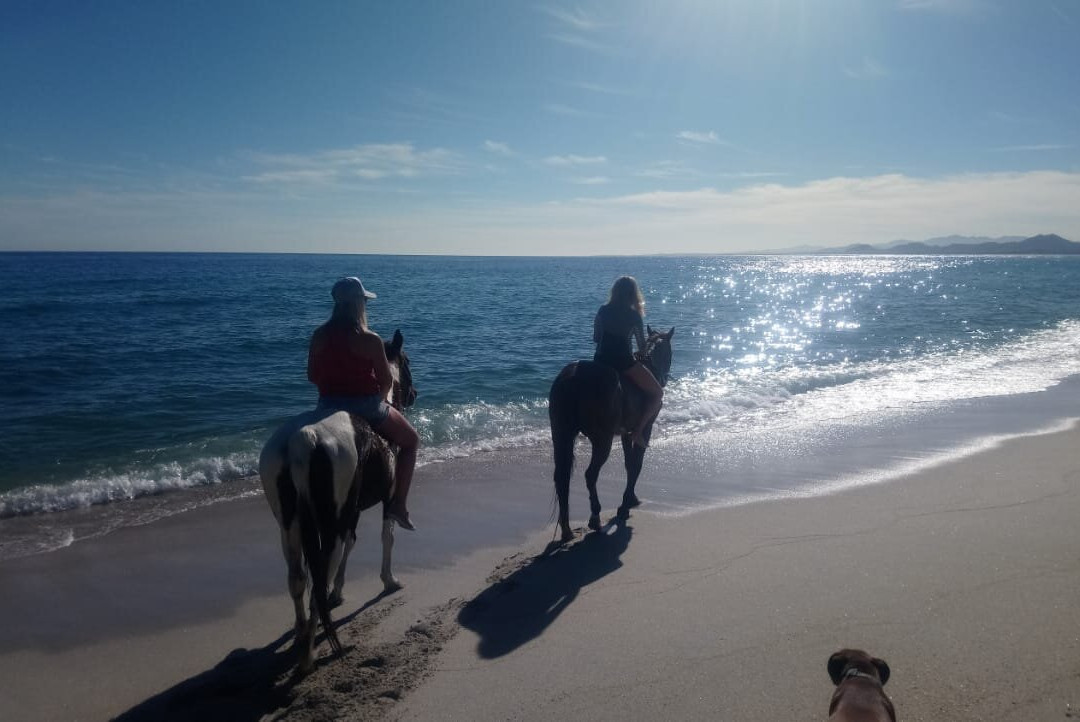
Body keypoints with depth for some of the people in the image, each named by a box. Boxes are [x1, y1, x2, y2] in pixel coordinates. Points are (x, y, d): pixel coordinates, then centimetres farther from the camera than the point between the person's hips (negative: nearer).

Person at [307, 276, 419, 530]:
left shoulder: (319, 336, -3)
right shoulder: (370, 340, -17)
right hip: (367, 407, -5)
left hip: (329, 405, 5)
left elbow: (312, 376, 4)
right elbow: (386, 380, -9)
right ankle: (398, 504, 12)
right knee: (411, 440, 19)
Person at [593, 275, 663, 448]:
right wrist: (641, 354, 24)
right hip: (623, 361, -5)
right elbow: (642, 345, 3)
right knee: (657, 393, 7)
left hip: (600, 360, 5)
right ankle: (638, 431, -6)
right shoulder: (634, 315, -2)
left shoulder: (603, 311, 8)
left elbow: (596, 338, 13)